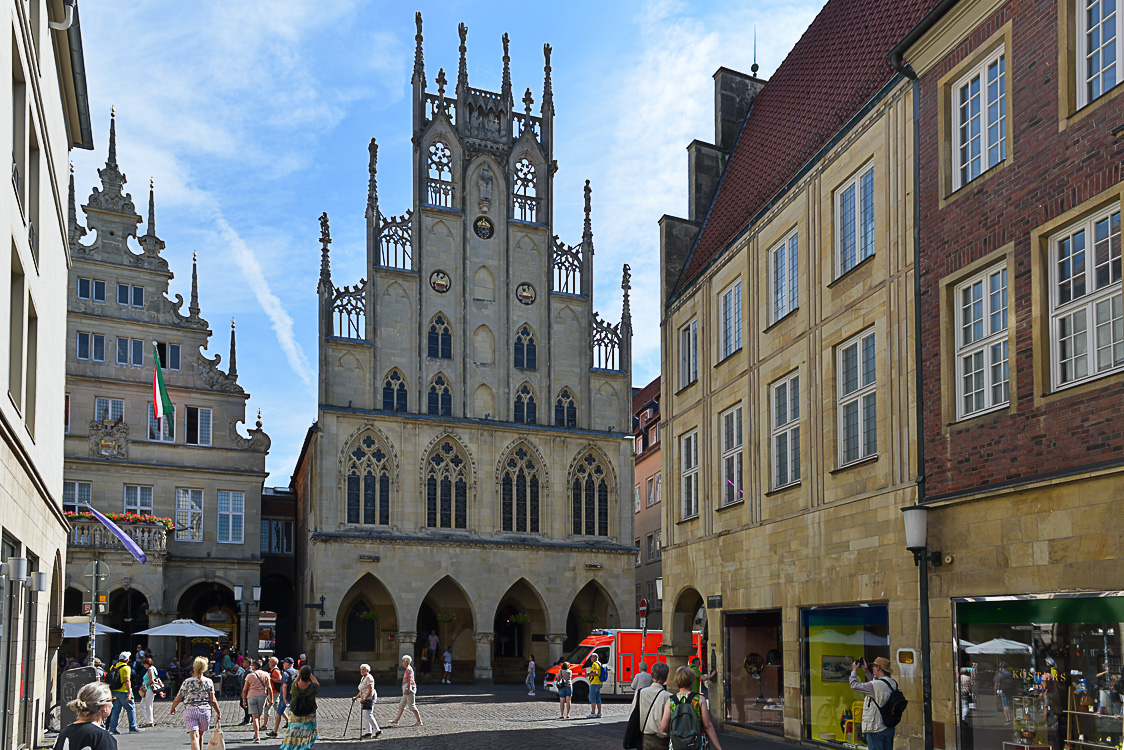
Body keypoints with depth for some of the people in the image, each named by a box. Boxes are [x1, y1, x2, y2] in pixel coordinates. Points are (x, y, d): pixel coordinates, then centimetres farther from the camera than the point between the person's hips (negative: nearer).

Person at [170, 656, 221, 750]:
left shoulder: (187, 682, -4)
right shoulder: (208, 682, -1)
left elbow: (178, 699, 4)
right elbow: (212, 700, -2)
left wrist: (173, 708, 22)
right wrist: (218, 712, 7)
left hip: (190, 711, -2)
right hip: (205, 710, 2)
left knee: (194, 737, -8)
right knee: (200, 736, 18)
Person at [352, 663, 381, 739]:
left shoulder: (369, 678, -12)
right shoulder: (362, 678, 18)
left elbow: (370, 690, -21)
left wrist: (364, 699, -28)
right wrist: (356, 697, 21)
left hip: (369, 698, -10)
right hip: (364, 698, 10)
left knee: (368, 715, -13)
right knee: (363, 716, 6)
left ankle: (377, 730, -9)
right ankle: (368, 732, 8)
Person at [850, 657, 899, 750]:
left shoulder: (875, 685, -20)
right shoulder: (893, 683, 5)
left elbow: (854, 685, -9)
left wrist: (854, 670, 6)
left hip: (876, 729, -8)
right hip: (889, 728, 8)